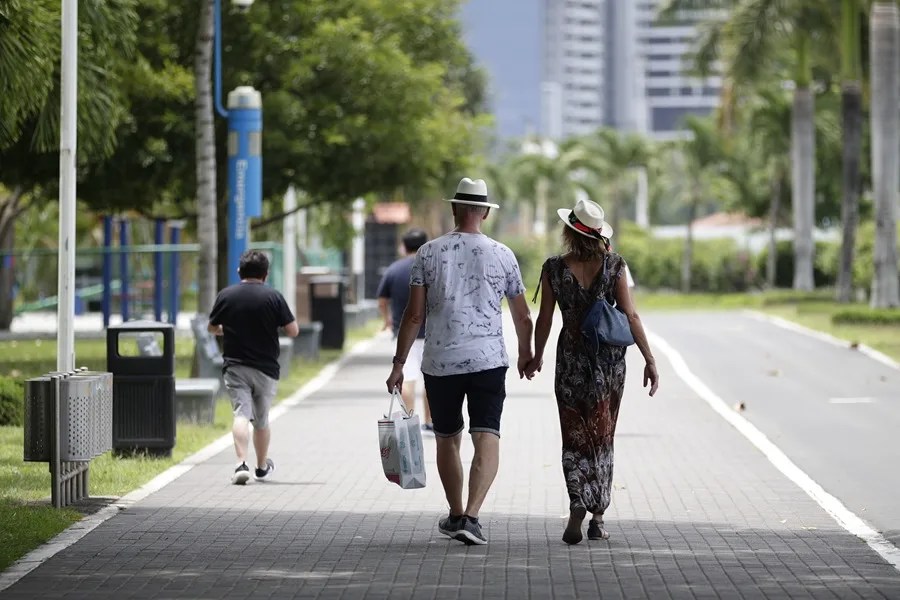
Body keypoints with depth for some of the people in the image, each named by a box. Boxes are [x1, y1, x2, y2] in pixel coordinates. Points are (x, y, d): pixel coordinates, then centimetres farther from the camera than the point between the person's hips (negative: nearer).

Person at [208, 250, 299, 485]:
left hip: (235, 367, 0)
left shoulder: (226, 295, -2)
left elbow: (212, 327, 11)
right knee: (262, 420, 16)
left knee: (241, 415, -8)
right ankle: (262, 467, 32)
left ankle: (241, 463, -29)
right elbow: (293, 331, -5)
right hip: (266, 368, 0)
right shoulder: (273, 297, -7)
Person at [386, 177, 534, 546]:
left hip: (440, 362, 1)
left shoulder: (429, 253, 0)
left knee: (447, 441, 16)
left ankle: (456, 514, 29)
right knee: (487, 440, -5)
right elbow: (522, 316, 9)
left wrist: (399, 363, 3)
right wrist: (526, 354, 27)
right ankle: (470, 516, -21)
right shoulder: (501, 255, 2)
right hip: (488, 360, -1)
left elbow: (414, 314, -3)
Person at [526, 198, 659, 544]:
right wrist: (649, 360, -3)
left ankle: (578, 504, -16)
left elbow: (545, 320, -1)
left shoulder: (554, 269, -7)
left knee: (575, 439, 7)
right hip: (610, 361, 1)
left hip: (572, 360, -1)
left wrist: (537, 357, 14)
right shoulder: (613, 265, -6)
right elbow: (630, 316, -8)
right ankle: (598, 517, 14)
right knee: (602, 439, 13)